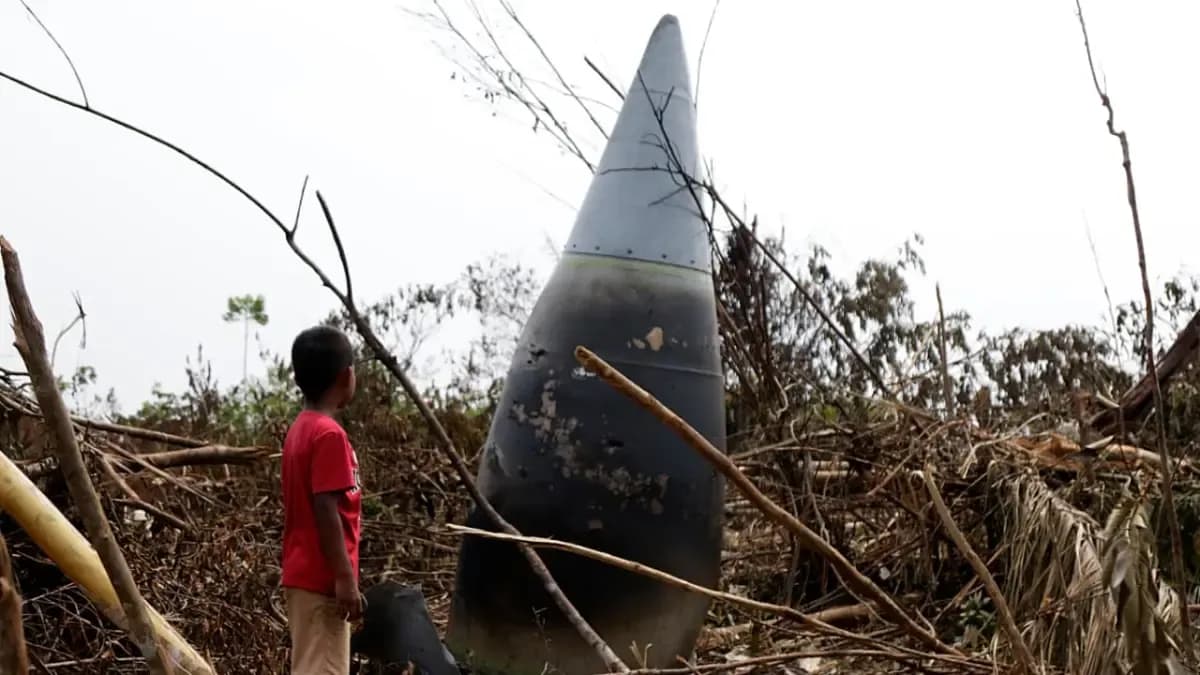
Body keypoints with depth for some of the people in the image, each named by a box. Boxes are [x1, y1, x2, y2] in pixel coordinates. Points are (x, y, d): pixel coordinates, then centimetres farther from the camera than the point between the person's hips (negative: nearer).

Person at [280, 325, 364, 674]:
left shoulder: (300, 430, 12)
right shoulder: (329, 434, -16)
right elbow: (325, 509, -20)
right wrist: (345, 577, -20)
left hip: (304, 575, 9)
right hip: (322, 579, -9)